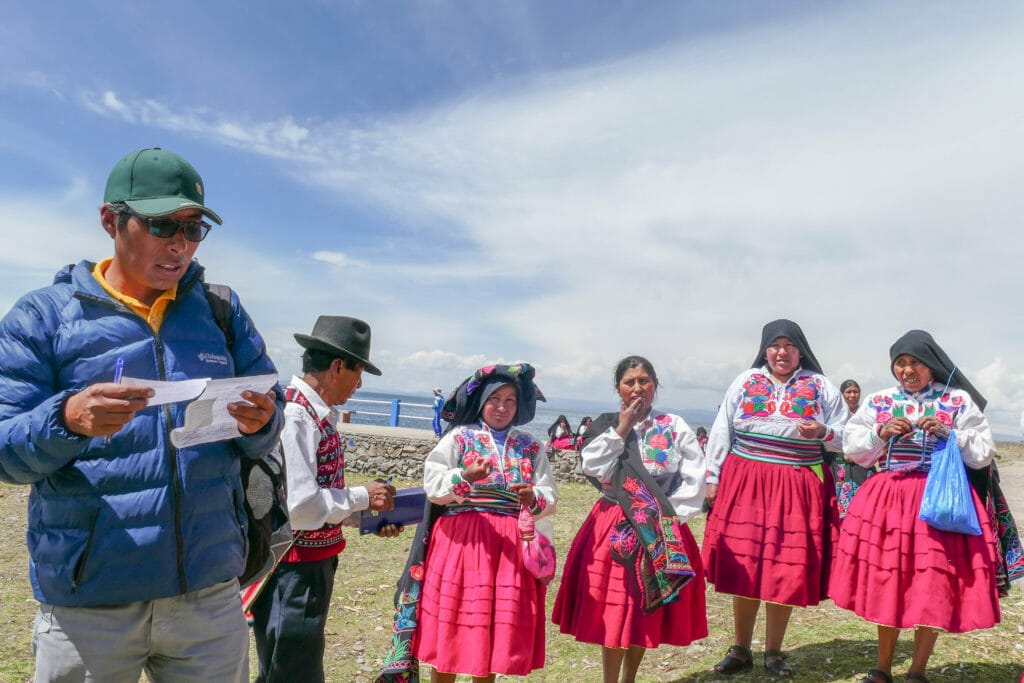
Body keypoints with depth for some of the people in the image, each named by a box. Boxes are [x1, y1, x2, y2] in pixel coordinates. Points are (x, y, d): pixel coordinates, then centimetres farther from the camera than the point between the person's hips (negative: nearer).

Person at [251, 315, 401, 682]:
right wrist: (363, 497, -16)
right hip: (293, 569, -10)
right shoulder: (294, 417, -23)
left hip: (314, 564, 10)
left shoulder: (317, 414, 7)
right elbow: (298, 506, -27)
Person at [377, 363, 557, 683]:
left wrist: (533, 498, -15)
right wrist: (465, 477, -24)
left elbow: (550, 498, 6)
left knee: (496, 630, 8)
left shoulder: (531, 447, 10)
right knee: (448, 628, 3)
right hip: (461, 540, -2)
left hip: (510, 545, 2)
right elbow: (432, 485, -7)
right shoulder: (459, 437, 2)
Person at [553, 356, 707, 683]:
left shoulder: (675, 427, 1)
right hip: (613, 528, 0)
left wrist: (668, 516, -11)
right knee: (612, 610, 0)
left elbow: (694, 479, -4)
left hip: (661, 533, 1)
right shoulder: (606, 425, 3)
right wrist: (621, 429, -11)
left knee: (646, 612, 11)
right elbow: (593, 468, -11)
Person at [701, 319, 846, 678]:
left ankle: (774, 652, 21)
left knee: (786, 570, 3)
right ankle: (740, 649, 19)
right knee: (742, 565, 4)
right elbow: (721, 432, 7)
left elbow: (845, 437, 8)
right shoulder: (745, 382, 7)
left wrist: (823, 433, -13)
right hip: (745, 482, 1)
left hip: (797, 487, 0)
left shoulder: (821, 387, 6)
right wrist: (713, 477, 3)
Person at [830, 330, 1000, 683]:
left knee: (932, 586, 0)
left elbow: (983, 454, 0)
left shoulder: (958, 401, 2)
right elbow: (852, 449, 5)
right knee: (886, 582, 8)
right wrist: (880, 433, -11)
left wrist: (948, 433, -14)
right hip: (887, 500, 2)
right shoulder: (878, 402, 7)